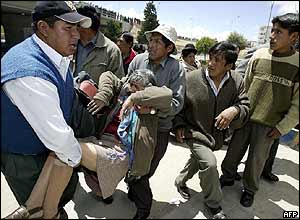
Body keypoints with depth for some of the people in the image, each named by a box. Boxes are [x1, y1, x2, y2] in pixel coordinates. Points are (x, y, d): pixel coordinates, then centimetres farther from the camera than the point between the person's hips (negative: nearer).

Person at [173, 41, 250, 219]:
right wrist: (179, 125, -15)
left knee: (197, 161, 23)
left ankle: (181, 181, 55)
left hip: (216, 135, 5)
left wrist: (234, 110, -31)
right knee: (209, 163, -19)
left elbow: (245, 106, -9)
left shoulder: (237, 81, -9)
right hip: (194, 132, -4)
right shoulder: (191, 79, -17)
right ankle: (214, 205, 10)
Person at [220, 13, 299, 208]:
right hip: (245, 117, 2)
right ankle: (227, 177, 37)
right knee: (234, 152, 12)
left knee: (257, 159, 11)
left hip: (269, 125, -2)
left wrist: (282, 127, -6)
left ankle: (250, 189, 35)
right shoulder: (259, 55, -1)